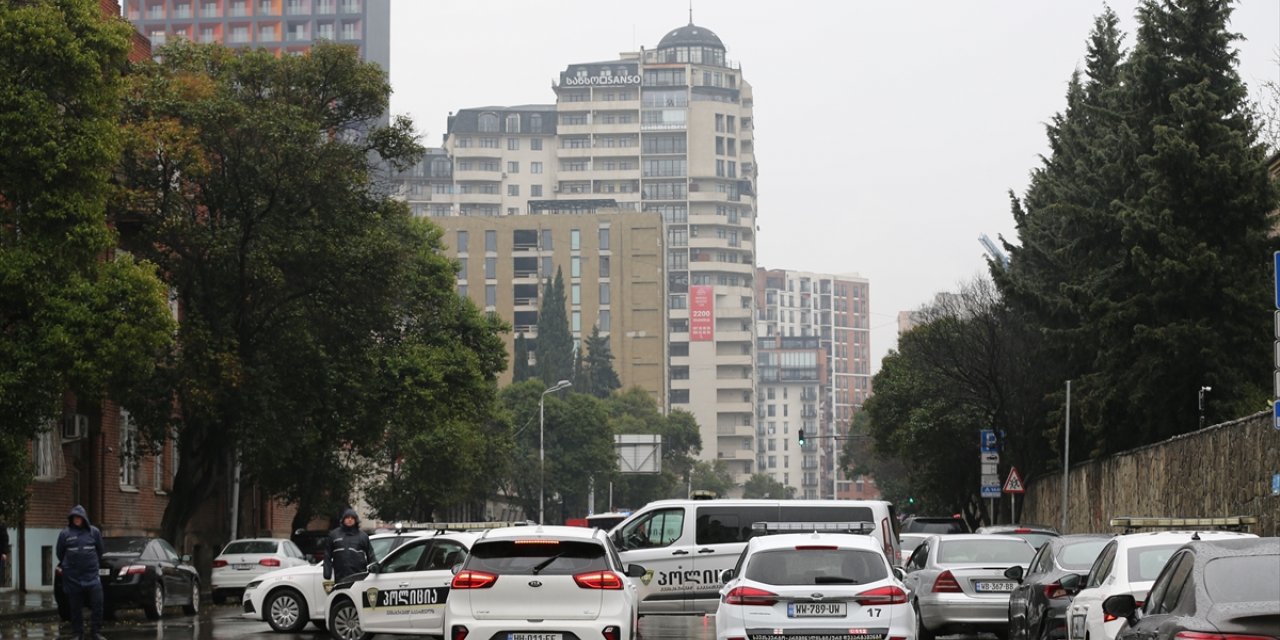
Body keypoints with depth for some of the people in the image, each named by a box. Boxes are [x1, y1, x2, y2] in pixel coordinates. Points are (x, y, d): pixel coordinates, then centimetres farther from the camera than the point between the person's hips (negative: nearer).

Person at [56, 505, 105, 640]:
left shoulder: (94, 532, 2)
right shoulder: (65, 534, -1)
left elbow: (100, 551, 14)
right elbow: (60, 553, 10)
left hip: (91, 575, 1)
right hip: (72, 577, 0)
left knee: (97, 604, -5)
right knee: (75, 607, 5)